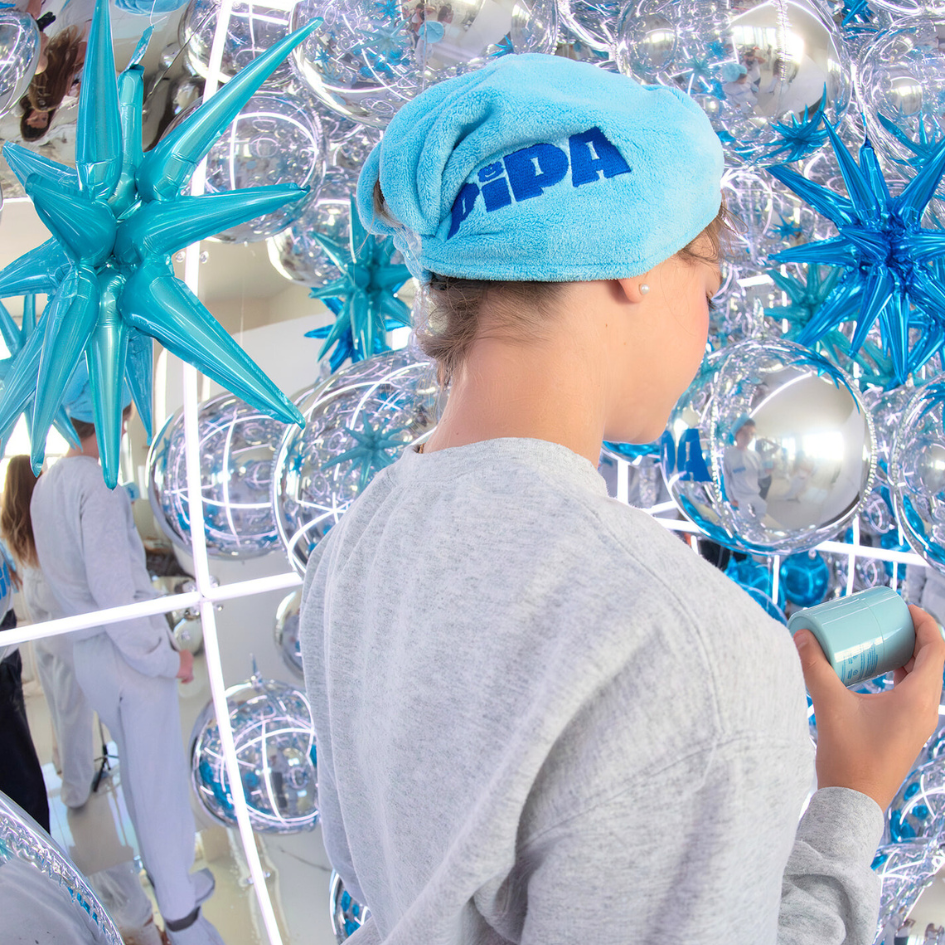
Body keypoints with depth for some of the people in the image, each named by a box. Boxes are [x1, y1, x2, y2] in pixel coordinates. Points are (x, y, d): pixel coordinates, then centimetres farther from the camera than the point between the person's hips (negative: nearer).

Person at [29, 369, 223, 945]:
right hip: (129, 659, -9)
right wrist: (167, 657, -16)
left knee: (138, 773, 22)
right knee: (160, 784, 4)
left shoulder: (47, 484, 7)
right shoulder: (100, 484, -21)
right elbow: (117, 594, -24)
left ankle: (171, 881, 39)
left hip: (90, 654, 9)